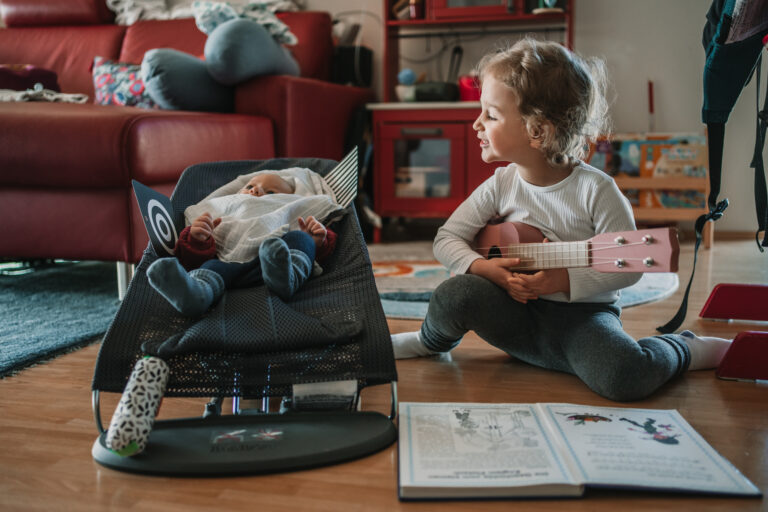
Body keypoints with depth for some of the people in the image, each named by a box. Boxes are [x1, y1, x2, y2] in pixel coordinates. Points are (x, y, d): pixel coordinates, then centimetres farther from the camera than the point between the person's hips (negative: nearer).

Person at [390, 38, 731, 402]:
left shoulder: (595, 190, -14)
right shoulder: (501, 186, -3)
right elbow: (446, 239, 1)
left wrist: (565, 280, -24)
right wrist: (484, 268, -18)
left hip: (582, 317, -3)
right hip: (519, 316, 3)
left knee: (625, 378, -32)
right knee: (454, 294, -25)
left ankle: (683, 350, 2)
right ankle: (432, 342, 9)